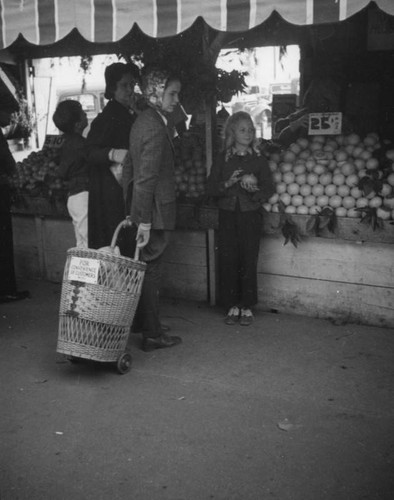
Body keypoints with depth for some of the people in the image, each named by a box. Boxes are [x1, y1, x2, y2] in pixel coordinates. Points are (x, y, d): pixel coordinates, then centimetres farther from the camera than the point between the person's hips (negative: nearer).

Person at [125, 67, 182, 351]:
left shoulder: (145, 120, 12)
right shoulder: (156, 127, -19)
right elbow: (146, 178, -23)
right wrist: (145, 221, -23)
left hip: (144, 209, 10)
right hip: (155, 211, -10)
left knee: (147, 268, 19)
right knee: (151, 270, -1)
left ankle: (144, 324, 33)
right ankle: (152, 335, 11)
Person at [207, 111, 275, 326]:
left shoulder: (258, 159, 6)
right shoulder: (222, 158, 6)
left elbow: (269, 188, 3)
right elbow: (210, 189, 1)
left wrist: (254, 189, -16)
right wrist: (228, 183, -15)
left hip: (250, 214, 0)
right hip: (227, 215, 1)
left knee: (249, 261, -2)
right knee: (228, 260, -1)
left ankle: (247, 306, 9)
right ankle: (232, 306, 11)